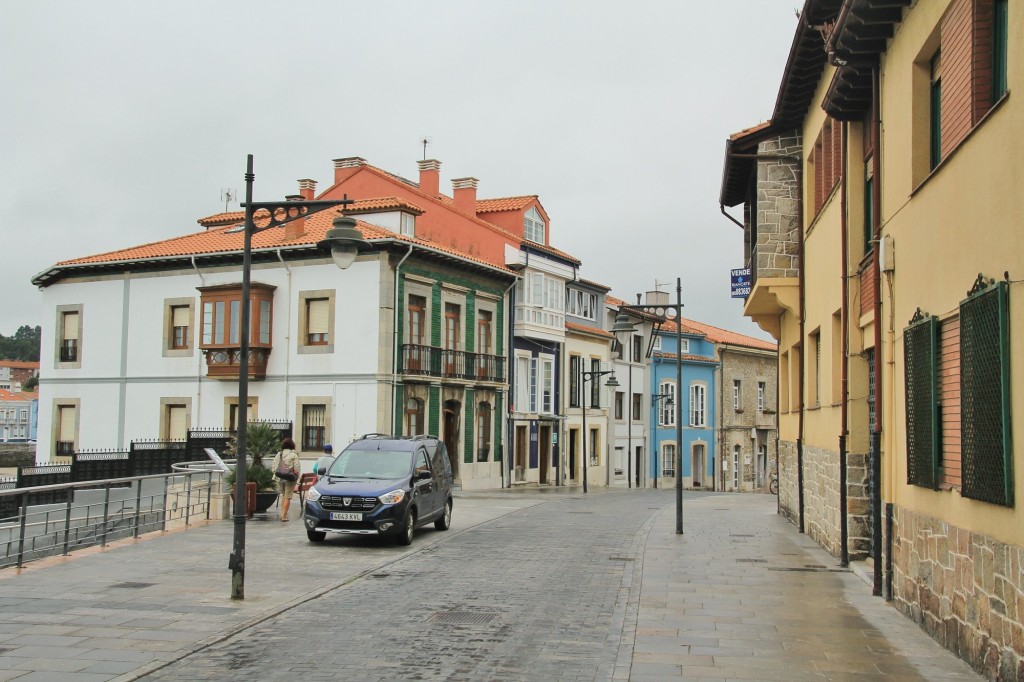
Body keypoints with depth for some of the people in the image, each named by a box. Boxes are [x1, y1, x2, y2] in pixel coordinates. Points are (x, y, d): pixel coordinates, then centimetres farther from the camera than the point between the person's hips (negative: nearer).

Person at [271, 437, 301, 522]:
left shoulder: (279, 454, 5)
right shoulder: (293, 455, -8)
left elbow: (273, 467, 3)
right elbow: (297, 467, -11)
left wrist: (276, 474, 13)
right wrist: (296, 476, 1)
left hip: (280, 478, 5)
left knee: (283, 495, 20)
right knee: (288, 497, 1)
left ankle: (282, 513, 17)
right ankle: (284, 515, -1)